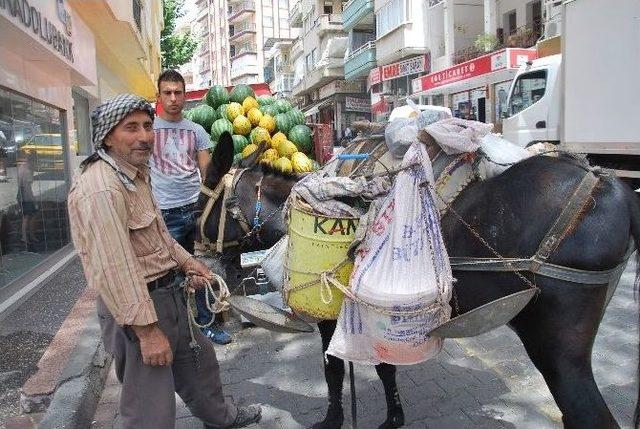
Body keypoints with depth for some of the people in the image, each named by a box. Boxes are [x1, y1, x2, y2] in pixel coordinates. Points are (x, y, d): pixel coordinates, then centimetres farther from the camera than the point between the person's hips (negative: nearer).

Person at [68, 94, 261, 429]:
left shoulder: (135, 173, 10)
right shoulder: (101, 189, -25)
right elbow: (114, 270, -29)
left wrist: (185, 261, 13)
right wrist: (147, 330, -26)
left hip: (167, 294, 11)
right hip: (137, 306, -11)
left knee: (197, 358, 28)